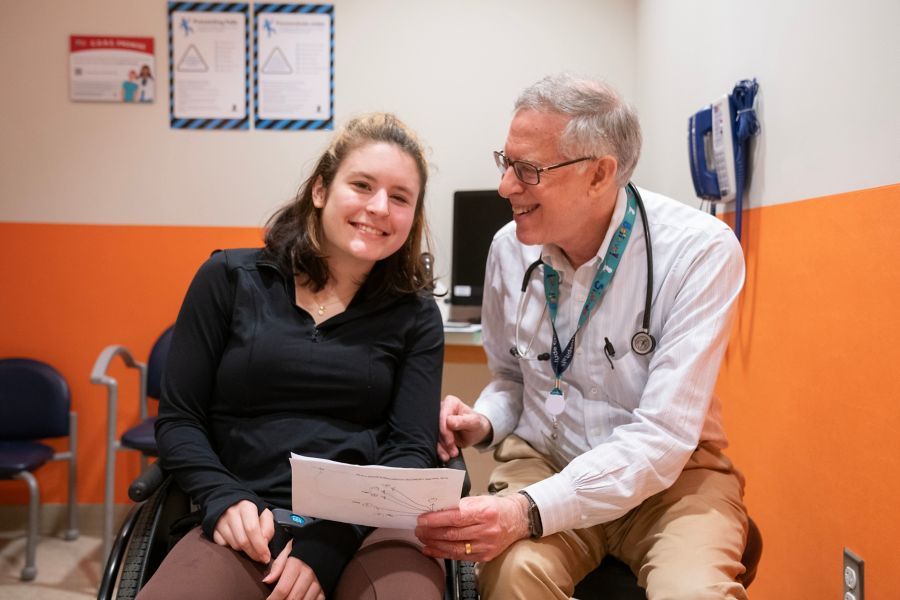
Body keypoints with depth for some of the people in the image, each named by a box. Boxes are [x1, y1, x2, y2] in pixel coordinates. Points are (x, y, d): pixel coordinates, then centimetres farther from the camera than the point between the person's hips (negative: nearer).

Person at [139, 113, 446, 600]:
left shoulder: (416, 317, 9)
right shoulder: (230, 279, 8)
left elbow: (412, 450, 1)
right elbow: (178, 420, 8)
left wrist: (328, 541, -14)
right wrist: (224, 500, -11)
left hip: (369, 525, 0)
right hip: (248, 527, 0)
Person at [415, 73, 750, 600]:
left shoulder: (701, 251, -19)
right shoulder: (510, 247, -4)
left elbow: (662, 438, -24)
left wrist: (530, 511, -34)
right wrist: (484, 423, -10)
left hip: (672, 473, -2)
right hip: (543, 460, 3)